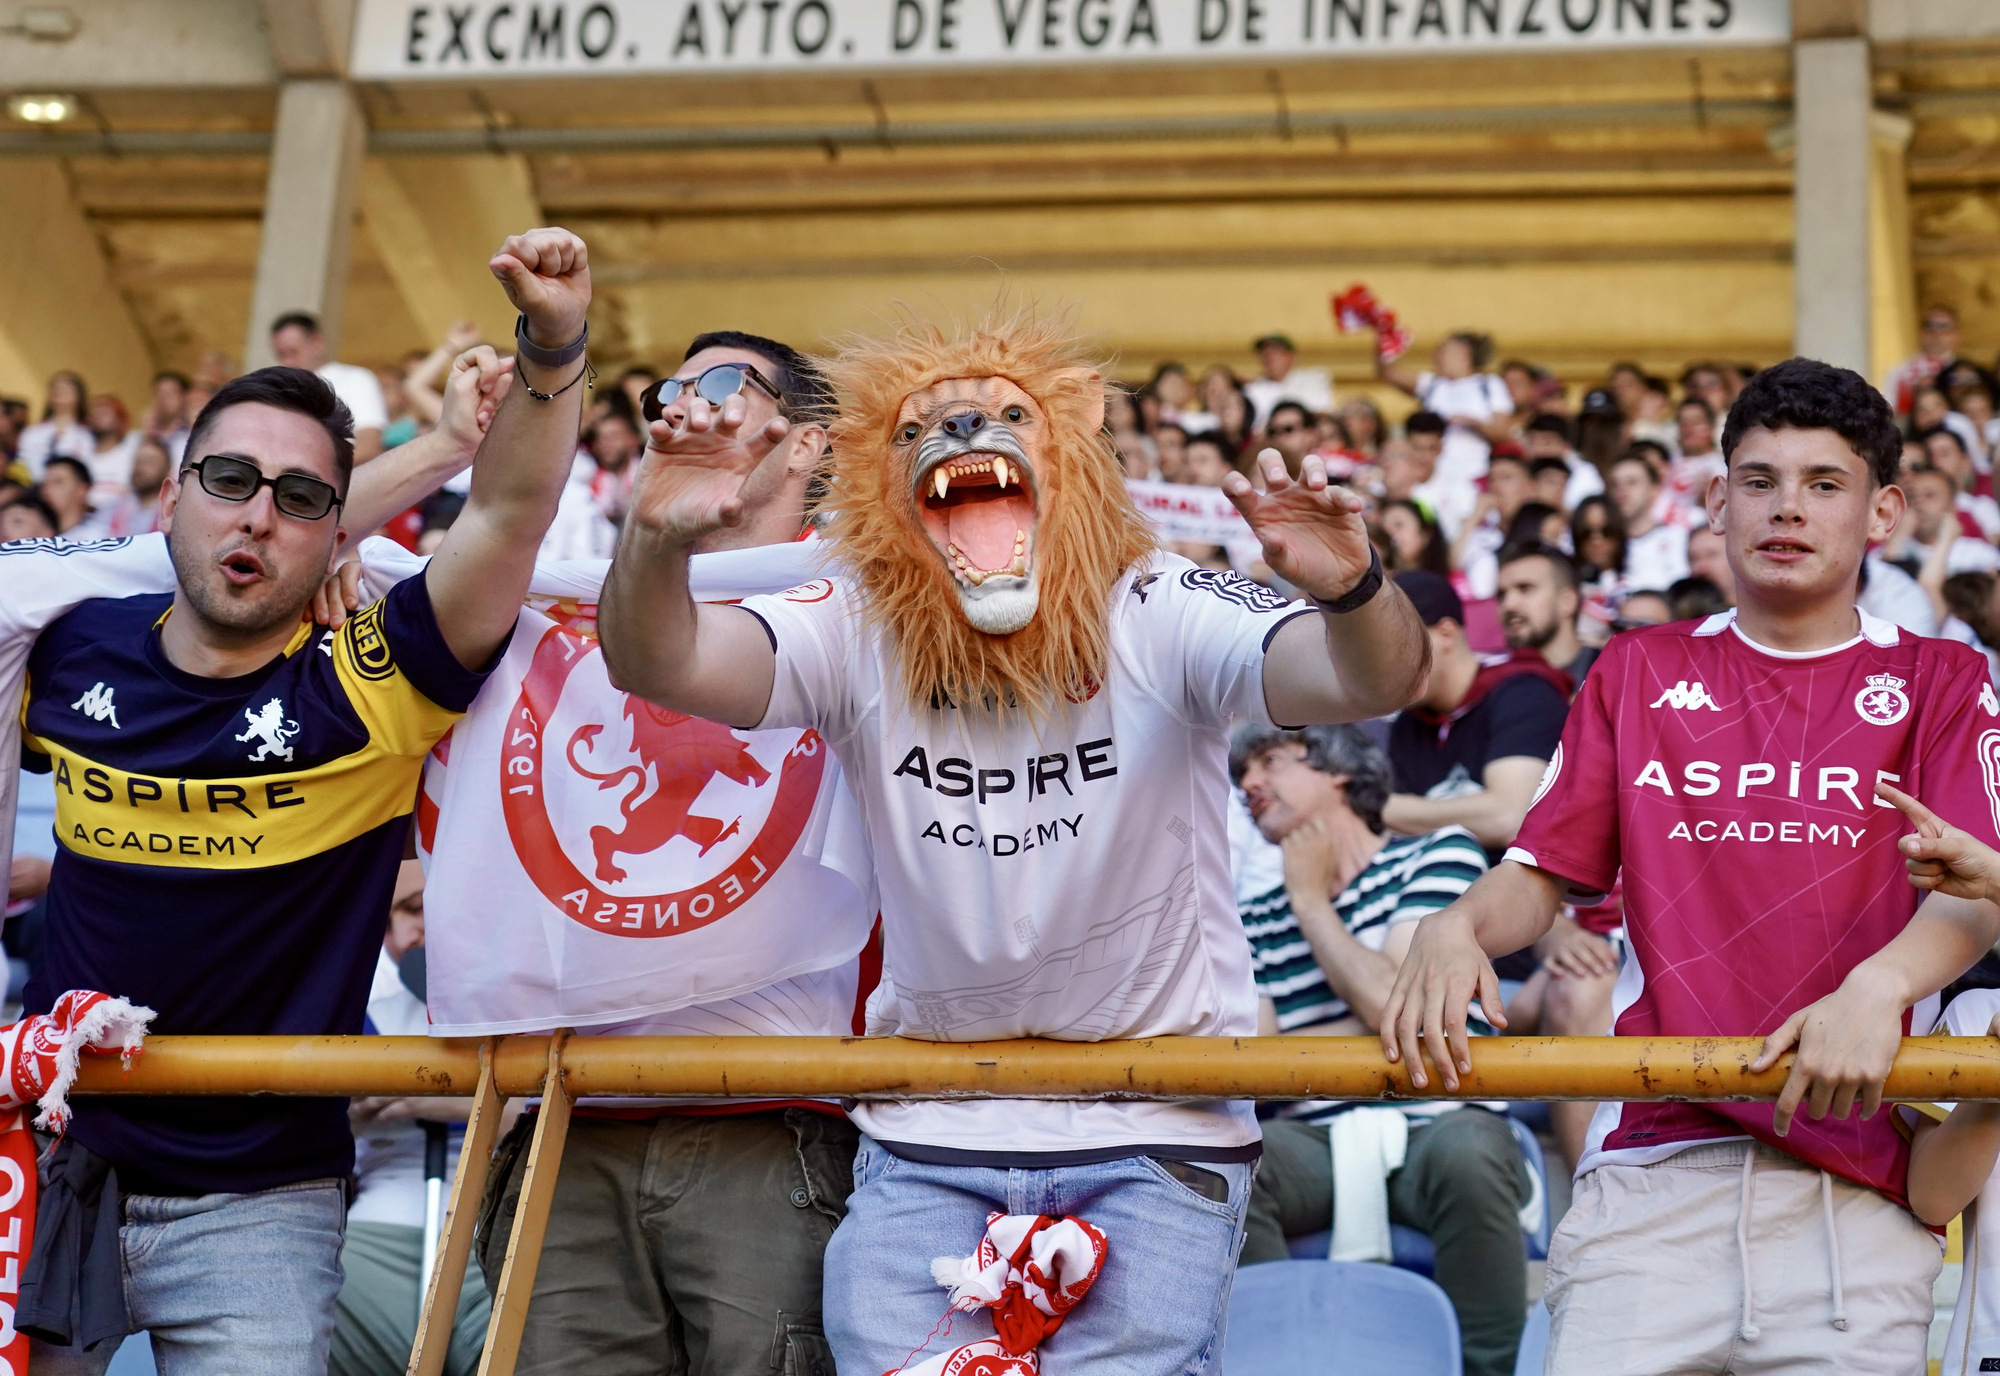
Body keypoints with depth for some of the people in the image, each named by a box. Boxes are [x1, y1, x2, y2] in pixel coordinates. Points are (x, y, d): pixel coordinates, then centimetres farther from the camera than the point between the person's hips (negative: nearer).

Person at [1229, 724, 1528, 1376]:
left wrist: (1310, 900, 4)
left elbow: (1396, 1009, -8)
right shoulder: (1255, 921, 17)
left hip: (1433, 1128, -2)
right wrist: (1368, 1031, -5)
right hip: (1320, 1144, 2)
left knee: (1467, 1150, -38)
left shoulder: (1438, 854, 7)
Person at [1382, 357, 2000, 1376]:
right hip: (1654, 1159, 1)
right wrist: (1456, 927, -8)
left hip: (1853, 1176, -1)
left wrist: (1876, 987, -25)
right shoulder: (1639, 673, 19)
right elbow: (1542, 873, 15)